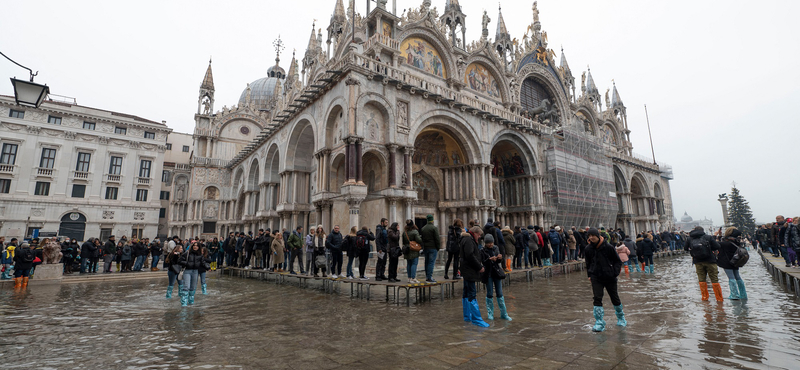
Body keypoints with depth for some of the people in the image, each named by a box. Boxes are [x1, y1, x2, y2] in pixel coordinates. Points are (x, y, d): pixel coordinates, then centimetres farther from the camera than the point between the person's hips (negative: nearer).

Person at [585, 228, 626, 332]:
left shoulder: (608, 247, -10)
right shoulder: (588, 249, -1)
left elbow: (618, 261, 0)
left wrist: (614, 272, -10)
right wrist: (589, 275, 8)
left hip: (609, 277, -1)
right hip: (596, 277, 1)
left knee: (615, 298, 14)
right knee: (597, 298, -9)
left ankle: (621, 318, 40)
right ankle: (599, 323, -2)